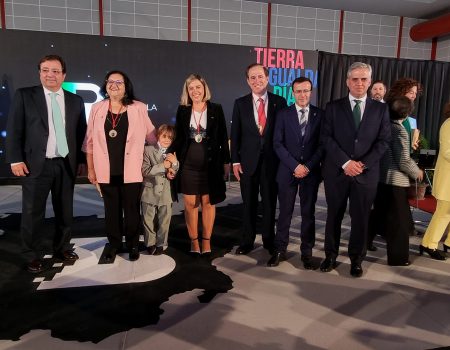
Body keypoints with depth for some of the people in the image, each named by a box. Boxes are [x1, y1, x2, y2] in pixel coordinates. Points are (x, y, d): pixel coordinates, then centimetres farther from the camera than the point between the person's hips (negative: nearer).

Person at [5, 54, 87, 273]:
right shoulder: (24, 95, 2)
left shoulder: (75, 100, 9)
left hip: (66, 165, 3)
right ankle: (34, 256, 20)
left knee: (65, 211, 12)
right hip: (36, 164, -2)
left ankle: (62, 248, 29)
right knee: (33, 213, 5)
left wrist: (81, 160, 4)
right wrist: (15, 159, -9)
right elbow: (14, 130, -1)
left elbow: (81, 133, 10)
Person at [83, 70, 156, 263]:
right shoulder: (97, 109, 4)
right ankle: (113, 244, 27)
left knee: (132, 209, 7)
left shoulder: (139, 108, -1)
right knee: (111, 209, 12)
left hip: (131, 170, -2)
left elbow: (151, 136, 3)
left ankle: (133, 244, 24)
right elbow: (90, 141, 6)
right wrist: (91, 168, 5)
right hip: (106, 171, 2)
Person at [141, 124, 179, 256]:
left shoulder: (172, 155, 9)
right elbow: (145, 171, -14)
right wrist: (163, 166, -18)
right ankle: (150, 243, 27)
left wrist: (175, 163, -12)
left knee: (164, 221, 8)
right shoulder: (148, 150, -4)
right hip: (150, 193, -2)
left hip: (165, 194, 3)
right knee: (149, 221, 8)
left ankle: (160, 244, 26)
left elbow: (175, 175, 7)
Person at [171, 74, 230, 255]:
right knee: (190, 204, 4)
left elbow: (223, 138, 3)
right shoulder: (182, 110, 5)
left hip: (210, 164, -1)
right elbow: (178, 137, 8)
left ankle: (206, 241, 18)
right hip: (188, 164, 1)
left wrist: (226, 162, 1)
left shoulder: (216, 109, 1)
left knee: (208, 202, 6)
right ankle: (194, 241, 17)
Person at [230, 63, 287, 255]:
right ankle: (247, 241, 23)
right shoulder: (240, 103, 3)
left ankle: (269, 240, 26)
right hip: (248, 161, 1)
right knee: (249, 203, 10)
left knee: (270, 203, 10)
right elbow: (235, 134, 2)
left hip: (272, 160, 0)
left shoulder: (279, 102, 1)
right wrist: (235, 161, -3)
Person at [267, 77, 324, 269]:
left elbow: (322, 144, 1)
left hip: (311, 172, 1)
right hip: (288, 171, 0)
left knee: (308, 213, 7)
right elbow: (278, 144, -3)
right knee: (285, 212, 5)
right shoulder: (283, 114, 3)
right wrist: (295, 165, -12)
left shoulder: (320, 114, 5)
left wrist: (308, 166, -10)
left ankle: (307, 252, 19)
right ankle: (280, 250, 16)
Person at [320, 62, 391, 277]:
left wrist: (363, 164, -11)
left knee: (361, 218, 8)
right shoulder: (333, 107, 4)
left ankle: (356, 258, 25)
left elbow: (384, 141, 2)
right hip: (336, 171, 0)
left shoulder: (381, 109, 8)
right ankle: (331, 255, 25)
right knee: (334, 216, 10)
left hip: (366, 173, 1)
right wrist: (345, 162, -14)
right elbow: (326, 138, -4)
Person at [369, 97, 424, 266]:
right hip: (395, 181, -7)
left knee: (379, 214, 22)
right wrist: (417, 172, -1)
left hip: (379, 177, 7)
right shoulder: (400, 131, -17)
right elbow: (403, 161, -17)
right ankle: (398, 257, 16)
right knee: (398, 219, 6)